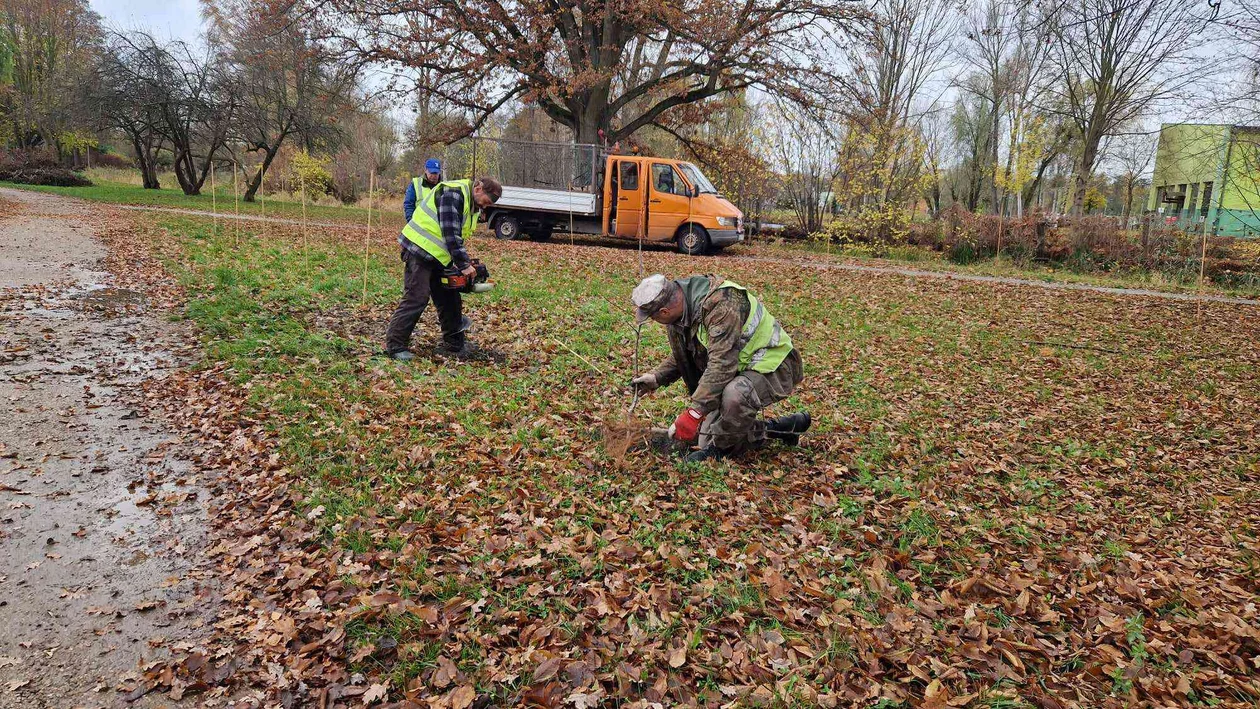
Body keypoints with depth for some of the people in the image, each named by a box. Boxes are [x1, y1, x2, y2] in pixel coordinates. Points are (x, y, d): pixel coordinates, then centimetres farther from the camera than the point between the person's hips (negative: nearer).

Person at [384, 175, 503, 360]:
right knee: (416, 299, -10)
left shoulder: (471, 205, 12)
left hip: (438, 255, 10)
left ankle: (454, 344, 21)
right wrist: (464, 264, -22)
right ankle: (395, 346, -2)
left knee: (449, 298, 11)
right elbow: (450, 233, -24)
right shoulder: (453, 193, -19)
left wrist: (460, 262, 5)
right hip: (420, 250, -10)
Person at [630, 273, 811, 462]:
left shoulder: (720, 303, -32)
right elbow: (682, 357, 14)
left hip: (772, 365, -9)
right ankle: (776, 428, 17)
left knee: (735, 394, -42)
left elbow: (721, 364, -37)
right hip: (740, 369, 9)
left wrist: (694, 413, -39)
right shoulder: (681, 309, -2)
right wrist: (657, 378, -2)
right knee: (707, 441, 8)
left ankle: (720, 448, -15)